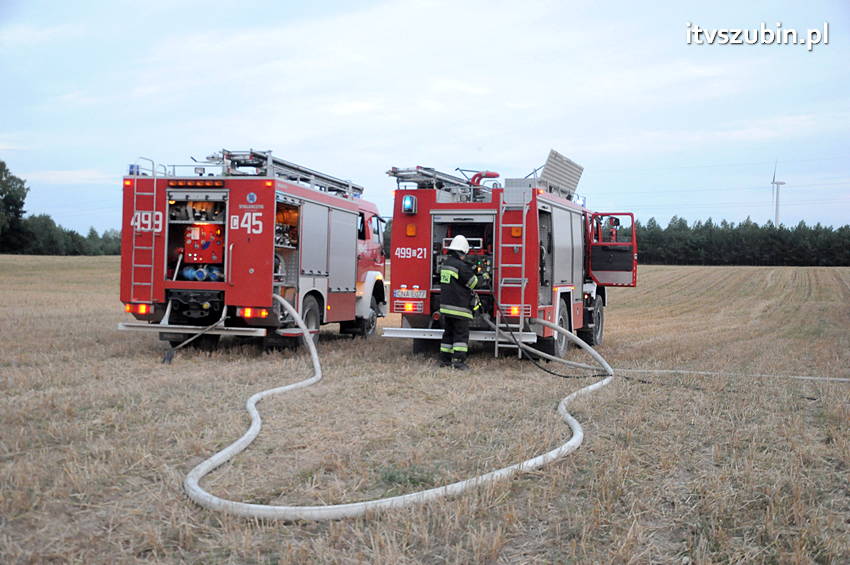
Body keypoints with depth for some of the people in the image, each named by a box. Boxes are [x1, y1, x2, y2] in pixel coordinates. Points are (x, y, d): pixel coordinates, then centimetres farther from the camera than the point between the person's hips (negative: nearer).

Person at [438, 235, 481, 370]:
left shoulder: (445, 263, 13)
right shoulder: (460, 266, -16)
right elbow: (473, 282, -6)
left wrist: (472, 293, 26)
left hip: (445, 306, 8)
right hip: (459, 307, -8)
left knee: (448, 333, 14)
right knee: (461, 334, -3)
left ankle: (445, 359, 16)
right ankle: (458, 360, -8)